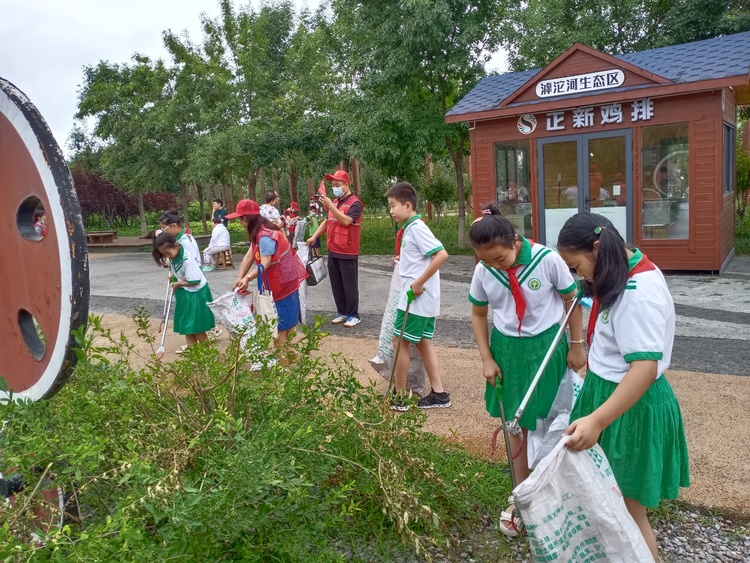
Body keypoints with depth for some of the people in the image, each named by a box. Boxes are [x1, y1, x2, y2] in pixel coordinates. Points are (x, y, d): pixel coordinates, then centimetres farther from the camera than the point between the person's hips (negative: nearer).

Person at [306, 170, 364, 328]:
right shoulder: (334, 202, 13)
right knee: (336, 285, 11)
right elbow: (328, 221, 23)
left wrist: (330, 206, -25)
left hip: (348, 253, -7)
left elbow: (346, 221, -24)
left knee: (349, 285, 0)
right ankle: (341, 312, 22)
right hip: (333, 252, 7)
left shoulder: (355, 203, -9)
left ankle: (353, 315, 9)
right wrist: (314, 236, 16)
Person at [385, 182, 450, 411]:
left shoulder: (416, 228, -17)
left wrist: (419, 282, -24)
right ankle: (438, 394, 19)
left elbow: (442, 255, -26)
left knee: (400, 341, 0)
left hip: (416, 298, -10)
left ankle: (398, 396, 11)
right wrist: (402, 259, 7)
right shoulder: (410, 228, 12)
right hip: (424, 299, 10)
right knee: (423, 342, 14)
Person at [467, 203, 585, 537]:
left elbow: (572, 300, -5)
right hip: (506, 349, 3)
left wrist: (576, 346, 0)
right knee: (517, 425, 14)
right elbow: (478, 314, 4)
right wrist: (487, 359, 0)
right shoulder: (483, 271, -11)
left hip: (545, 346, -2)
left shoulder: (547, 260, -21)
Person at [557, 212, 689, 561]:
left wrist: (597, 420, -39)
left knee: (628, 512, 5)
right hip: (609, 393, 9)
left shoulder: (639, 293, -26)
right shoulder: (626, 276, 6)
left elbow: (645, 367, -33)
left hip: (631, 409, -9)